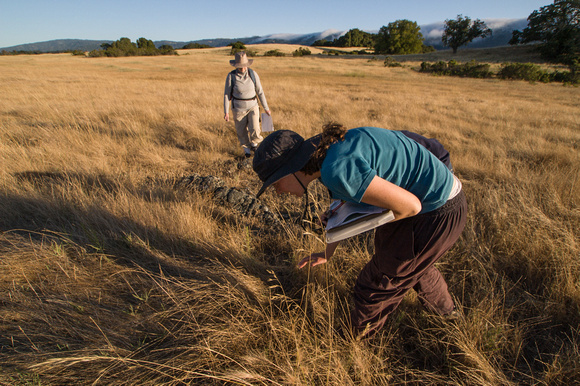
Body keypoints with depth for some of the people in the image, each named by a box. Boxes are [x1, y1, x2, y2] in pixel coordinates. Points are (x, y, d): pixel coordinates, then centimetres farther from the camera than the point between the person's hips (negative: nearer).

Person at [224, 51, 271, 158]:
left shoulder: (253, 74, -7)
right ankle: (246, 148, 36)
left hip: (253, 106, 0)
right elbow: (227, 94, -4)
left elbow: (260, 91, 1)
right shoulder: (231, 76, -11)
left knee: (254, 129, -15)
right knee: (241, 132, 9)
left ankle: (254, 143, 19)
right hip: (238, 108, 0)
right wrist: (226, 112, -8)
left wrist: (266, 108, 3)